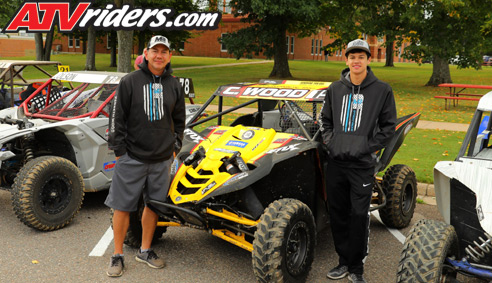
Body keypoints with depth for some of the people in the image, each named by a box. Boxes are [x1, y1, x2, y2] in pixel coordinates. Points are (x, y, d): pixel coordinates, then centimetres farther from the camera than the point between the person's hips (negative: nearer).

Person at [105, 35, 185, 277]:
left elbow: (178, 119, 19)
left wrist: (174, 145, 12)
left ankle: (145, 251, 28)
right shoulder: (130, 81, -4)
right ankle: (117, 256, 16)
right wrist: (119, 150, -8)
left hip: (162, 159, 4)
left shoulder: (174, 85, 8)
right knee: (122, 207, 2)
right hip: (132, 157, -3)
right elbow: (117, 117, -4)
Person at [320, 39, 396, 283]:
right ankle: (344, 261, 25)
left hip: (362, 164, -3)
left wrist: (369, 147, -7)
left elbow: (388, 127, 2)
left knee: (359, 215, -1)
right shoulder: (335, 88, 9)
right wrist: (330, 141, 3)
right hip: (335, 161, 4)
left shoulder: (382, 90, 0)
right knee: (337, 213, 10)